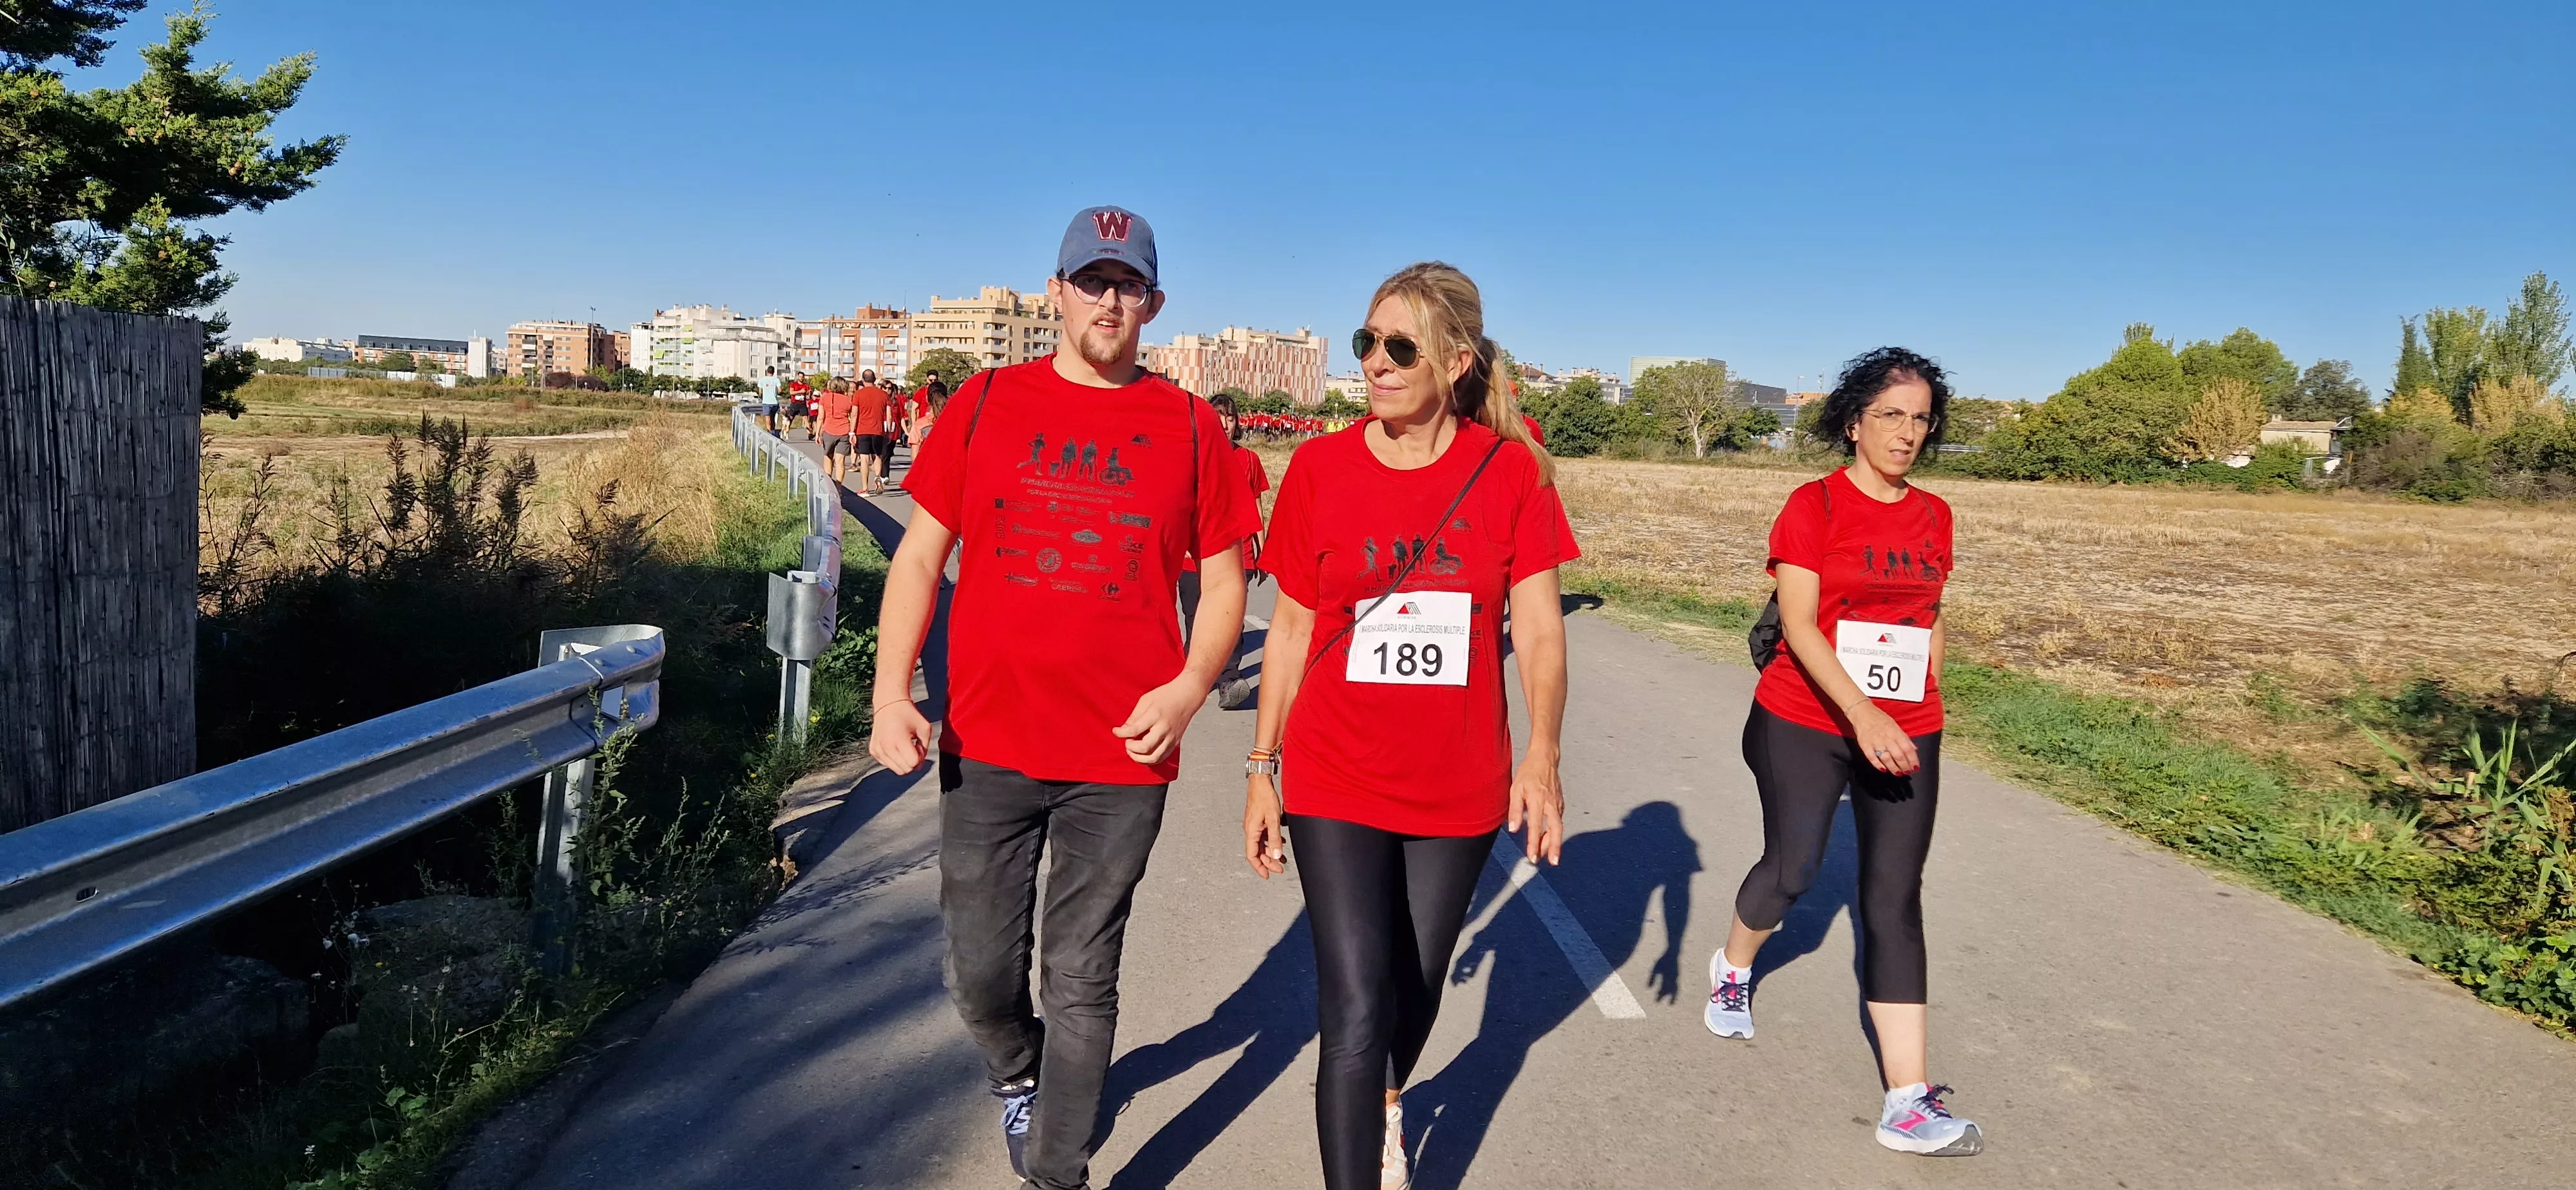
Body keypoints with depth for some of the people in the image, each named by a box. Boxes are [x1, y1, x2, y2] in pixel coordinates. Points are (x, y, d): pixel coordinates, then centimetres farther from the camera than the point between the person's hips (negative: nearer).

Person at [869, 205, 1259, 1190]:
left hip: (1122, 758, -1)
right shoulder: (987, 404, 4)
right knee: (980, 971, 12)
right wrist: (891, 694, -4)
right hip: (987, 747, 2)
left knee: (1081, 983, 7)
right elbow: (921, 555, 5)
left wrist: (1190, 687, -11)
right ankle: (1018, 1078, 45)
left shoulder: (1188, 427, 2)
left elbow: (1224, 577, 6)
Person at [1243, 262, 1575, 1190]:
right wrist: (1262, 769, 2)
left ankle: (1387, 1104, 51)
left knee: (1418, 987, 19)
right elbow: (1290, 630, 1)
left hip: (1460, 786, 2)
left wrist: (1541, 755, -17)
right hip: (1336, 785, -1)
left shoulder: (1510, 470, -5)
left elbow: (1539, 629, -5)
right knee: (1355, 1012, -8)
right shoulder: (1320, 468, -5)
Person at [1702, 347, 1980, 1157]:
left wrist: (1924, 708, 15)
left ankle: (1908, 1101, -2)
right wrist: (1860, 711, -28)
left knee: (1894, 898, -2)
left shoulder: (1934, 517, 6)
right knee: (1791, 869, 9)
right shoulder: (1814, 506, -9)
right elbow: (1797, 623, -18)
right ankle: (1733, 966, 43)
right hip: (1805, 726, -3)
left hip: (1905, 737, 4)